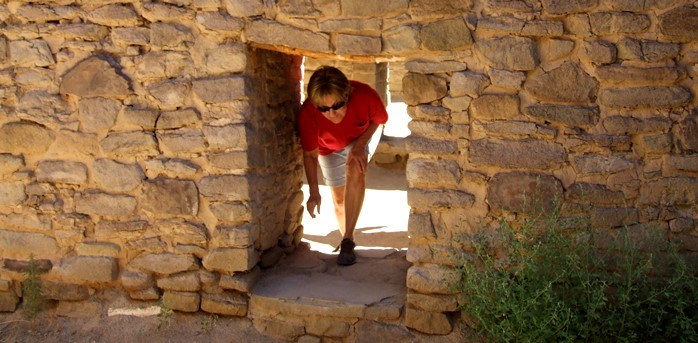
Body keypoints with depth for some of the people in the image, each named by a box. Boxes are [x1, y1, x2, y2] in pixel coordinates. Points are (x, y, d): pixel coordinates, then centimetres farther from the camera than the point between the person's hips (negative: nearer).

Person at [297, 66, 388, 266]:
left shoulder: (364, 95, -40)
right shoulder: (307, 113, -38)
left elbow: (379, 120, -16)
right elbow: (310, 154, -23)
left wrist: (359, 144, -29)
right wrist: (314, 193, -30)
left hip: (364, 135, -1)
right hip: (330, 148, 1)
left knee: (355, 169, -30)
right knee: (339, 198, 6)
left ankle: (348, 240, -25)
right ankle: (347, 241, 33)